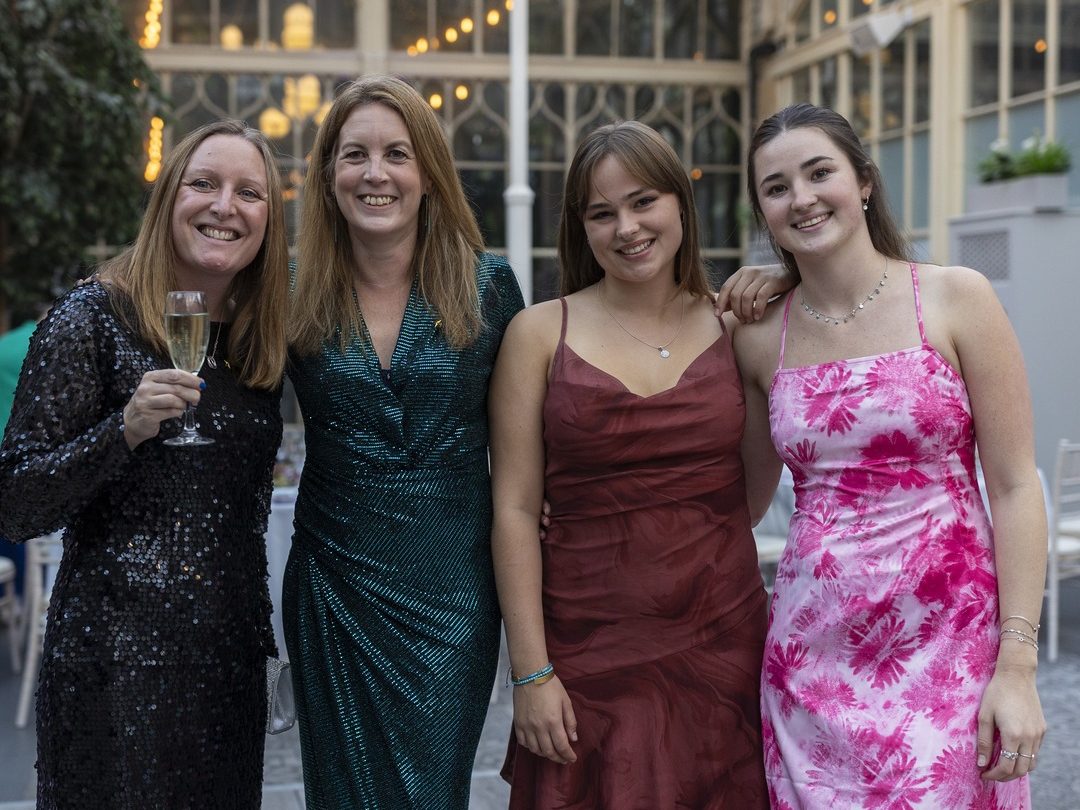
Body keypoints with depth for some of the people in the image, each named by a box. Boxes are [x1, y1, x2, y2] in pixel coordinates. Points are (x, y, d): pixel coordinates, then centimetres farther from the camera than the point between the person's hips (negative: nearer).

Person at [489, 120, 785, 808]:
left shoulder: (735, 326, 5)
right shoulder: (541, 333, -1)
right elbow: (516, 509, -4)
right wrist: (531, 673, -9)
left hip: (724, 646, 2)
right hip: (592, 660, -2)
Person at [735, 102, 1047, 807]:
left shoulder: (956, 299, -3)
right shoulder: (761, 338, 7)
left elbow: (1014, 487, -4)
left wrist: (1017, 666, -10)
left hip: (945, 645, -3)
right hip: (814, 654, 3)